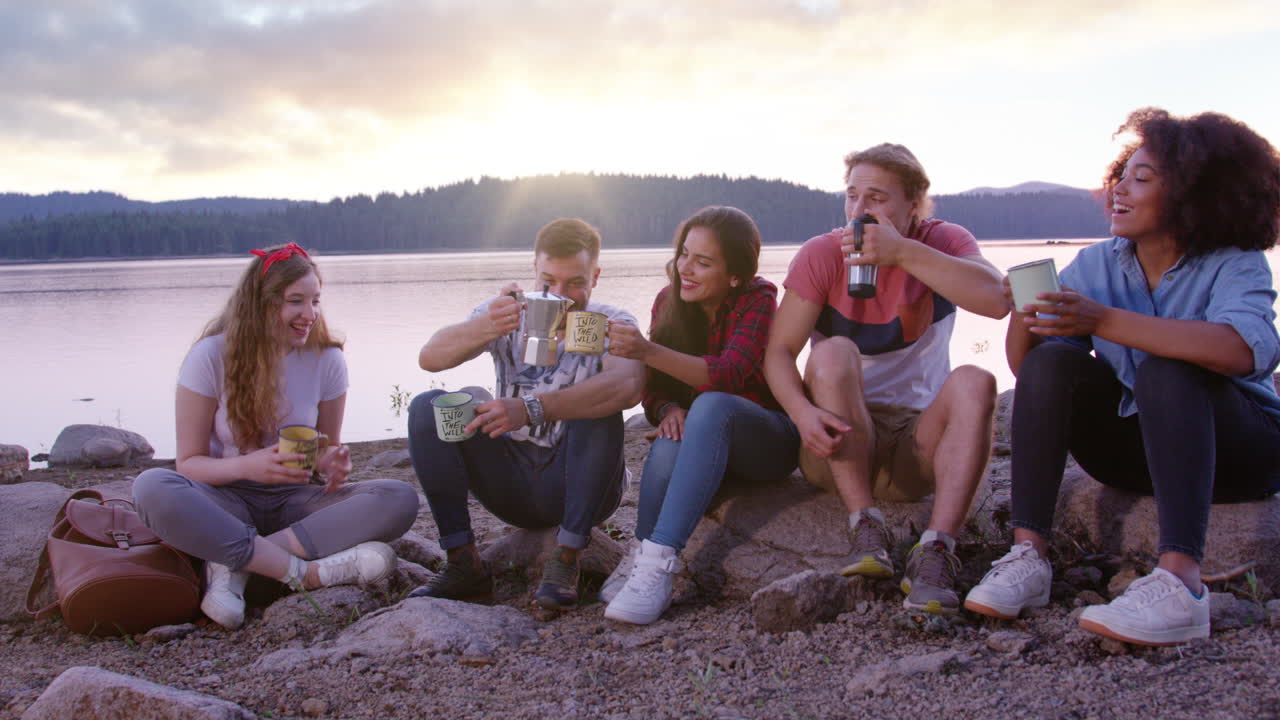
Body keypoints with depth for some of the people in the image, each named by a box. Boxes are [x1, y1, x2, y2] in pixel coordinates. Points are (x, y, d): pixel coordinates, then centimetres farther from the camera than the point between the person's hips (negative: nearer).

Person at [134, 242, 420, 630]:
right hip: (227, 502, -2)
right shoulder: (212, 357, -9)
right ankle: (313, 574, -32)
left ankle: (234, 564, -28)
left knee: (400, 500, -24)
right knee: (152, 488, -36)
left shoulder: (326, 359, -2)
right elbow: (189, 462, -8)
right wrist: (247, 466, -29)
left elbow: (328, 446, 8)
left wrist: (332, 462, -18)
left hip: (293, 502, 3)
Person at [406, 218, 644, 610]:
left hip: (580, 486, -3)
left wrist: (532, 409, -45)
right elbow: (429, 357, -16)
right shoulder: (506, 313, 1)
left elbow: (628, 385, -33)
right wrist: (486, 328, -37)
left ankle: (565, 562, -24)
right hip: (513, 486, 3)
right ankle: (463, 563, -17)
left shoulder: (611, 324, -8)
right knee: (427, 408, -15)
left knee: (599, 410, -30)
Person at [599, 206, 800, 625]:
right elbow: (654, 390, 0)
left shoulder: (758, 299, -14)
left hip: (768, 442, -4)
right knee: (671, 439, -32)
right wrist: (667, 410, -25)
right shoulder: (668, 301, -1)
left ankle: (658, 561, -43)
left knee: (711, 405, -36)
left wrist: (648, 351, -44)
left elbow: (728, 374, -30)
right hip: (707, 449, 4)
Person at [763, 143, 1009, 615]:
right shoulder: (822, 255, -5)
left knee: (974, 382, -26)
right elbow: (778, 353, -11)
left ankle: (934, 552, -37)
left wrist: (902, 251, -29)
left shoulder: (942, 243, -3)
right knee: (832, 354, -28)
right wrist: (803, 412, -32)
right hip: (841, 439, -1)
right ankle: (866, 530, -30)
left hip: (917, 444, 1)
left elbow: (996, 300, -25)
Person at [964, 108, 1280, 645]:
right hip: (1134, 447, 4)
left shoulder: (1235, 265, -13)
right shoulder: (1096, 265, 0)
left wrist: (1103, 320, -40)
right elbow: (1025, 369, -5)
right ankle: (1028, 557, -26)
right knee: (1051, 362, -19)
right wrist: (1023, 316, -27)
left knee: (1166, 370, -33)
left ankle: (1180, 581, -44)